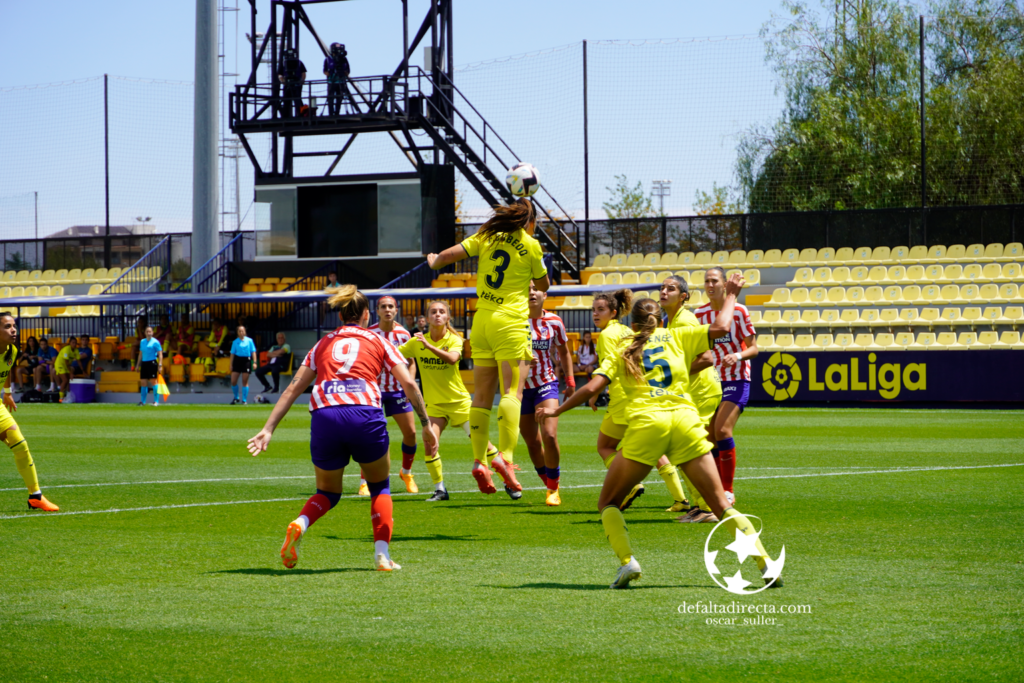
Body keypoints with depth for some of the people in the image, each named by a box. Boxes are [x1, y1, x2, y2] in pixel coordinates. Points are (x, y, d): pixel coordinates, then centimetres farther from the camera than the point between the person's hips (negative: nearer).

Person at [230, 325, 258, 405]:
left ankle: (244, 400, 7)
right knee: (233, 381, -2)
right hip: (237, 360, 2)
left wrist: (254, 362, -6)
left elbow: (253, 352, 3)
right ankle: (236, 398, 18)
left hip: (246, 360, -2)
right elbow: (232, 353, 8)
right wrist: (231, 365, 4)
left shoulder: (249, 341, 2)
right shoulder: (235, 342, 6)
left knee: (245, 382, 0)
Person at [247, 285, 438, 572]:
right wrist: (426, 425, 14)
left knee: (328, 493, 20)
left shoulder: (323, 344, 24)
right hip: (365, 416, -2)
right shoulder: (378, 341, 19)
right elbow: (408, 384, 10)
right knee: (380, 486, 21)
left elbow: (293, 388, 17)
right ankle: (382, 553, 6)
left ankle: (300, 524, -12)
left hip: (324, 418, 2)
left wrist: (268, 429, 14)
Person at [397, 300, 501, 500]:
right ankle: (439, 489, -4)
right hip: (435, 404, 2)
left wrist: (429, 345, -36)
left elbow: (452, 358, -27)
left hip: (459, 401, -2)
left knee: (482, 441, -4)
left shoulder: (454, 340, -7)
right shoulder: (417, 342, 1)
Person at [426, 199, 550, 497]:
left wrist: (433, 262, 27)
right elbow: (543, 285, 11)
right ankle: (505, 456, -25)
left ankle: (479, 460, 3)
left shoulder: (486, 236, 8)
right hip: (511, 322, -5)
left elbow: (449, 254, 6)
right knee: (512, 392, -11)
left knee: (482, 395, 7)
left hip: (482, 319, 5)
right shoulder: (531, 245, -1)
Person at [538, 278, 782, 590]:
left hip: (646, 424, -1)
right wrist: (731, 294, 28)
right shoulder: (675, 337, 18)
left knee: (608, 504, 14)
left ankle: (627, 562, -9)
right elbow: (720, 328, 11)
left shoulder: (623, 351, 17)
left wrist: (557, 411, 19)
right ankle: (767, 564, -7)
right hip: (686, 421, 1)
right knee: (721, 504, 6)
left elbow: (592, 387, 6)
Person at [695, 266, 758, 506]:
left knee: (722, 430, -21)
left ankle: (728, 492, -15)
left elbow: (753, 348, -7)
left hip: (736, 381, -5)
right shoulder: (699, 314, 5)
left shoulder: (738, 311, -7)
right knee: (709, 439, 3)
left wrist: (738, 355, -25)